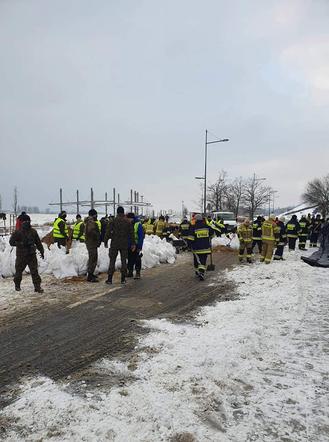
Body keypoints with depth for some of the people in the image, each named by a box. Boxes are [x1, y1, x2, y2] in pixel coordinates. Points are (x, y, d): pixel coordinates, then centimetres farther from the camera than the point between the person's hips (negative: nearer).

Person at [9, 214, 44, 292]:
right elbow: (11, 242, -9)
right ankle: (17, 285, 35)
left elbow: (38, 242, 14)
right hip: (21, 256, -1)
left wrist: (41, 251, 12)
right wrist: (21, 244, -20)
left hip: (32, 255, 2)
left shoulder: (33, 232, 6)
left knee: (34, 271, -3)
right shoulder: (17, 232, -5)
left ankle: (37, 286, 0)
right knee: (19, 271, 13)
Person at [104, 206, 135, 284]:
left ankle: (109, 279, 4)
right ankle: (123, 279, 10)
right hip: (124, 245, 2)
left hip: (114, 244, -2)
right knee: (124, 261, 8)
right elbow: (131, 234, 5)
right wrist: (133, 244, 11)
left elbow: (108, 232, -5)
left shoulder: (113, 221, -5)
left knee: (112, 261, 4)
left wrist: (105, 241, 4)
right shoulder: (128, 222, 3)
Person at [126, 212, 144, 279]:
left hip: (136, 245, -6)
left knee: (137, 259, 0)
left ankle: (138, 273, 8)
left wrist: (140, 246, -15)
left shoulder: (138, 224, -10)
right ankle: (130, 272, 22)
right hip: (129, 245, 6)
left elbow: (141, 236, -11)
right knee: (130, 259, 12)